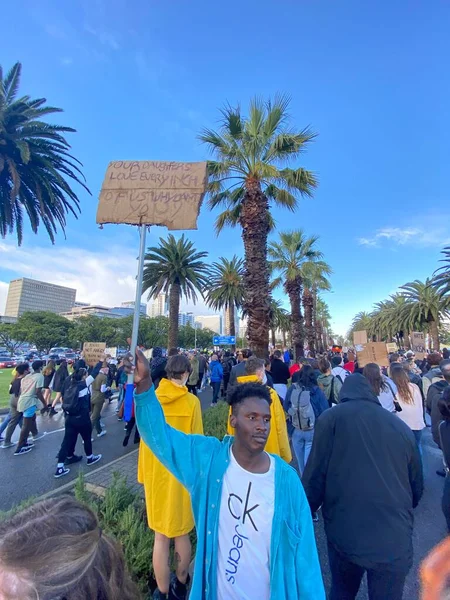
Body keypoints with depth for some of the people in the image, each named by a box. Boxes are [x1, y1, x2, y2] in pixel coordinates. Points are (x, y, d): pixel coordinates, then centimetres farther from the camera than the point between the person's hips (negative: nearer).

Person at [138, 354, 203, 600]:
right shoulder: (191, 401, -18)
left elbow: (145, 440, -1)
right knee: (181, 534, 22)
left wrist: (143, 473, 11)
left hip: (156, 473, 2)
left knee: (161, 537, 19)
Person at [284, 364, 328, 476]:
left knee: (300, 461, 22)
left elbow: (286, 407, 0)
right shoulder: (317, 391, -15)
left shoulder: (292, 389, -11)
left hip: (296, 430, 2)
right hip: (313, 431, -2)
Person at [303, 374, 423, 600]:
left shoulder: (331, 417, -5)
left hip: (345, 533, -1)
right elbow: (417, 486, 15)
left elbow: (314, 477, -6)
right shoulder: (401, 426, 6)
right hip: (395, 538, 2)